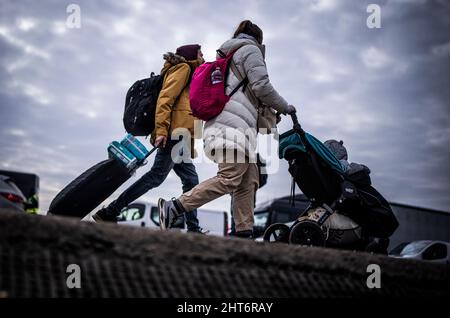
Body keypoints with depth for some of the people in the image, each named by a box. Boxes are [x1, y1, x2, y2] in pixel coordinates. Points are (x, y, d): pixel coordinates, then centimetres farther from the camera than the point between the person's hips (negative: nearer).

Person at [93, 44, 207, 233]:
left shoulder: (189, 74, 30)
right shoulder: (183, 68, 3)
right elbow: (165, 98, -11)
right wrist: (161, 130, -22)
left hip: (179, 137, 10)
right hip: (175, 132, -10)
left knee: (191, 180, 5)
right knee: (157, 176, -16)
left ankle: (193, 228, 2)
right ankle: (110, 212, -16)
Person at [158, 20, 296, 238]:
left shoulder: (226, 57, 32)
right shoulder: (250, 49, 5)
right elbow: (261, 86, -5)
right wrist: (284, 107, 8)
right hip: (233, 124, -10)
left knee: (249, 181, 4)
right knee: (230, 179, -18)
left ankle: (244, 233, -4)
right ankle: (172, 208, -22)